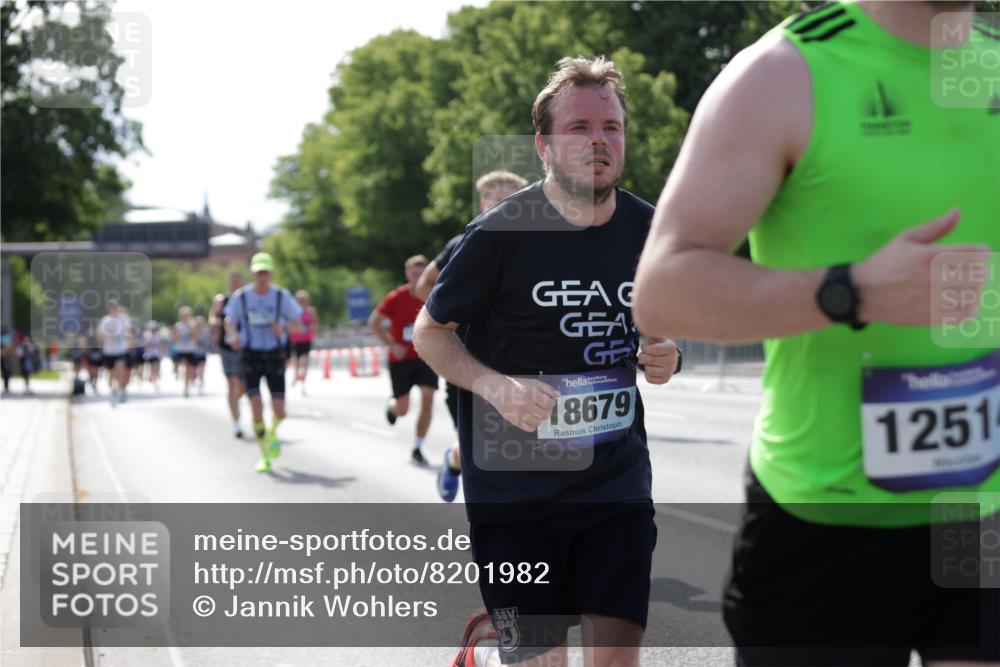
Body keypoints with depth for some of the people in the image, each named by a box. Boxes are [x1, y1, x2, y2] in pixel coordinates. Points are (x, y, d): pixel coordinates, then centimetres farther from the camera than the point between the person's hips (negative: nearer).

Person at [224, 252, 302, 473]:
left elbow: (296, 322, 4)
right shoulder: (240, 296, -4)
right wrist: (233, 335, -14)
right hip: (250, 354, -1)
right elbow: (229, 320, 7)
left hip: (274, 354, 1)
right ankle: (264, 456, -1)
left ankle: (272, 434, 32)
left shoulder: (281, 295, -3)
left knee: (279, 411, -5)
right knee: (256, 404, -15)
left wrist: (283, 328, -18)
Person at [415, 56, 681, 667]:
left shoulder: (650, 230, 2)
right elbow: (429, 331, 0)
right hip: (515, 486, -3)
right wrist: (494, 386, -18)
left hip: (618, 476, 3)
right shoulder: (500, 233, -11)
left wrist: (663, 360, -5)